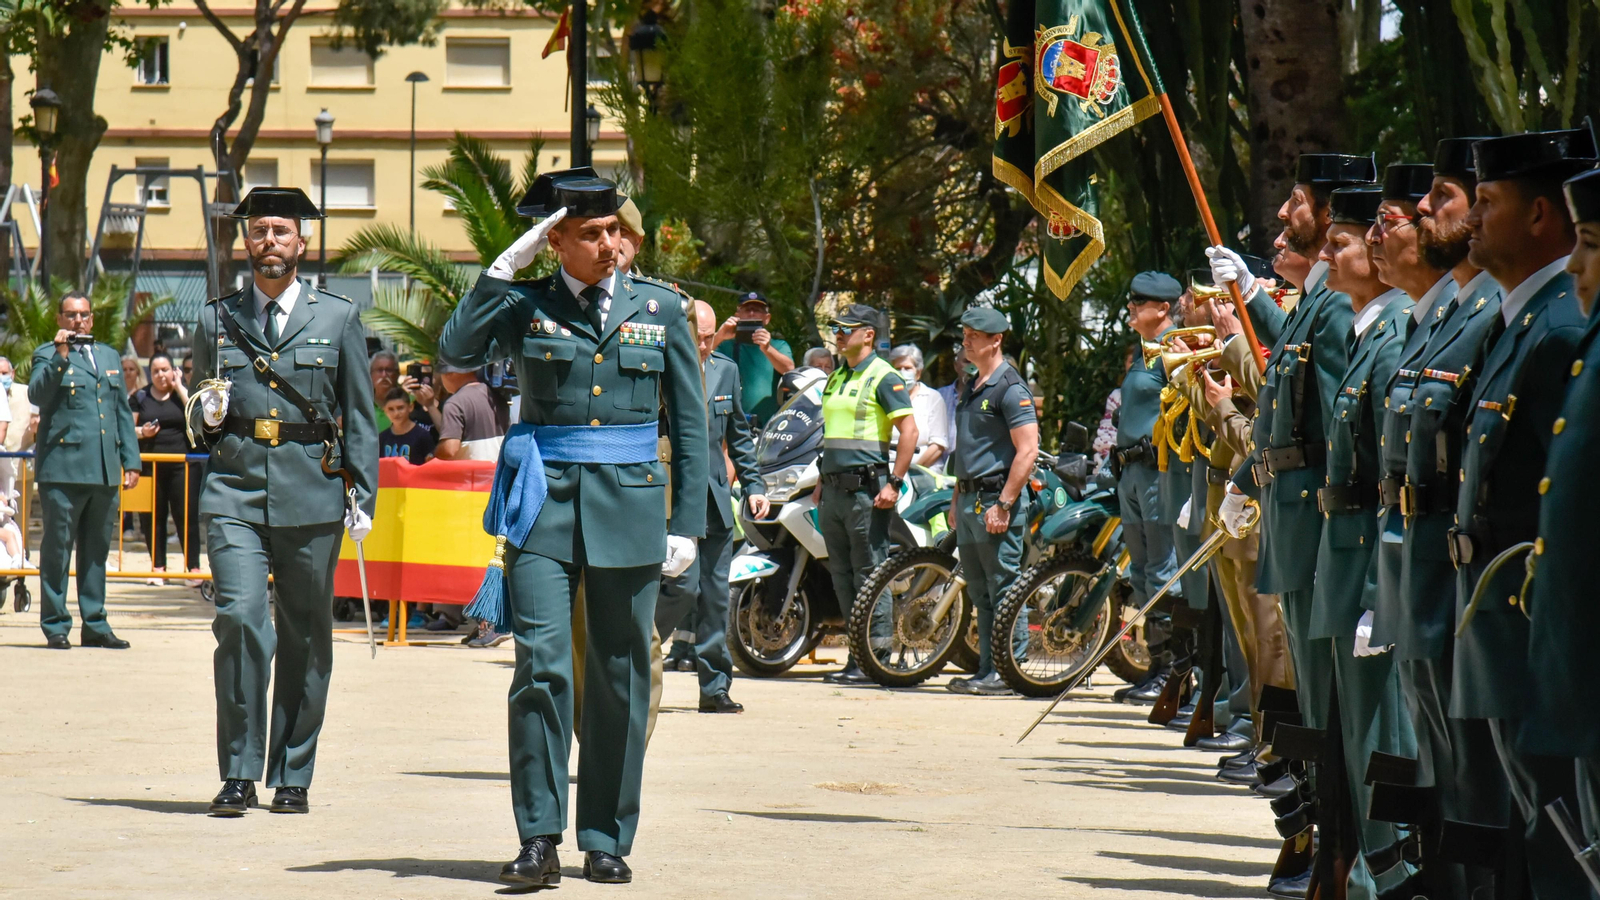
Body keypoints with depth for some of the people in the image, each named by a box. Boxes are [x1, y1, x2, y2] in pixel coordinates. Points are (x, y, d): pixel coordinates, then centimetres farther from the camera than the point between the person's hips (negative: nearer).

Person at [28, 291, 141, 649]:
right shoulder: (47, 356, 4)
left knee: (97, 549, 9)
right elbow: (37, 395, -14)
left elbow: (123, 412, 21)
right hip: (63, 468, -5)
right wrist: (60, 357, -22)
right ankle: (55, 626, 1)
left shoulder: (109, 357, 19)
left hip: (104, 470, 5)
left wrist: (131, 460, 15)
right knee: (57, 548, -3)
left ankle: (95, 624, 14)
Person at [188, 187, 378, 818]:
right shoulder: (216, 320, 12)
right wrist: (207, 414, -1)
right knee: (240, 621, -15)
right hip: (235, 492, 0)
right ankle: (238, 773, -8)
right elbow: (200, 410, 23)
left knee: (305, 639, 4)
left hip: (311, 495, 0)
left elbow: (361, 416, 10)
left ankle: (292, 777, 15)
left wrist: (363, 497, 3)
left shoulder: (338, 318, 8)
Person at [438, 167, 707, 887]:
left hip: (629, 505, 1)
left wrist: (687, 525, 4)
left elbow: (691, 424, 10)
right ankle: (539, 839, -10)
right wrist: (506, 266, -10)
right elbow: (457, 350, -11)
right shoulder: (526, 306, 6)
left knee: (619, 677, 5)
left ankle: (606, 841, 13)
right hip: (543, 503, -1)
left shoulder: (660, 310, 9)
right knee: (542, 667, -12)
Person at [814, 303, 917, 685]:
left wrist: (893, 484, -18)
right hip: (834, 490, 9)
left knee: (869, 576, -8)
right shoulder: (836, 378, 18)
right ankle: (857, 656, 13)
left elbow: (908, 430, -13)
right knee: (842, 575, 9)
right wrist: (822, 481, 23)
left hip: (866, 488, -9)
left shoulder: (882, 377, -8)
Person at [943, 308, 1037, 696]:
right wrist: (957, 499, 21)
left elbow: (1027, 451, -18)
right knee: (980, 593, 11)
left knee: (1005, 590, -7)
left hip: (996, 501, -10)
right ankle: (987, 670, 15)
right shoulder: (973, 389, 18)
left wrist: (1003, 505, -21)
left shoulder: (1011, 388, -12)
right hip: (970, 500, 10)